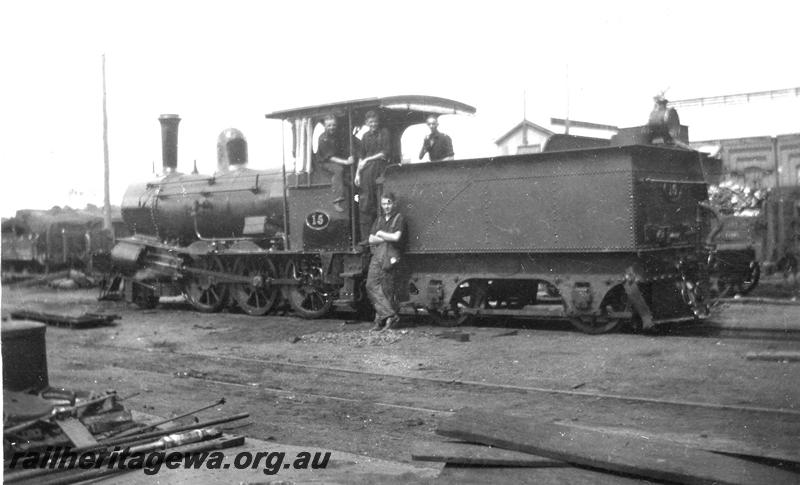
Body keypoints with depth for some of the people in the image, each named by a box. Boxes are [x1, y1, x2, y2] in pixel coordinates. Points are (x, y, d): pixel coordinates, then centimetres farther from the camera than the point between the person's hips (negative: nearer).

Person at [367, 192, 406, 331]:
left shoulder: (399, 219, 4)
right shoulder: (379, 220, 21)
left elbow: (396, 237, -11)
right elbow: (371, 239, 11)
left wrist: (380, 234, 2)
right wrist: (387, 238, -2)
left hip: (390, 257, -6)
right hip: (376, 256, 6)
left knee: (387, 289, -6)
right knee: (371, 285, -5)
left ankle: (380, 319, -5)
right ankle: (390, 315, -4)